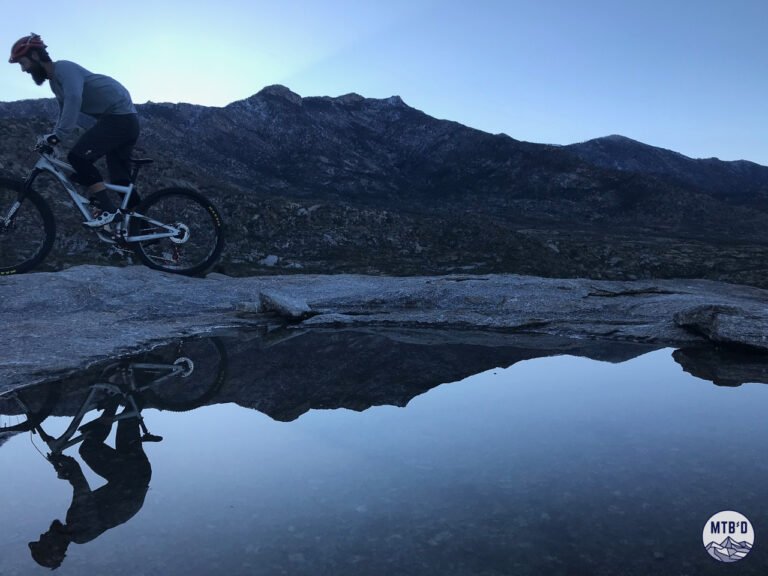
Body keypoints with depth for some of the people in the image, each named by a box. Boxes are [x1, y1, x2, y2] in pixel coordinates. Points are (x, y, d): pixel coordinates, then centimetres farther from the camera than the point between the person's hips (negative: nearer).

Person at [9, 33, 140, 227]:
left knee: (78, 157, -19)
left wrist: (57, 135, -33)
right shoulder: (54, 80, 19)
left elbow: (74, 100, -29)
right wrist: (52, 139, 21)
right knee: (120, 180, 6)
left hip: (119, 116, -10)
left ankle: (106, 210, -18)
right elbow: (65, 112, 27)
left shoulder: (64, 68, -12)